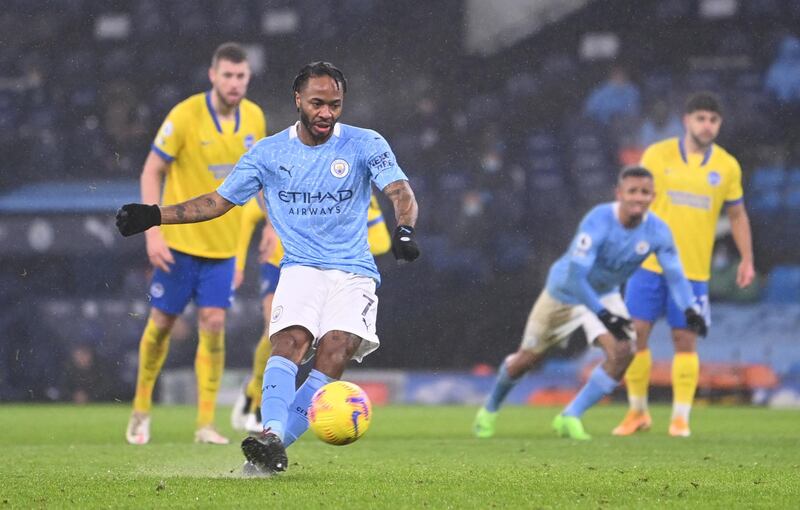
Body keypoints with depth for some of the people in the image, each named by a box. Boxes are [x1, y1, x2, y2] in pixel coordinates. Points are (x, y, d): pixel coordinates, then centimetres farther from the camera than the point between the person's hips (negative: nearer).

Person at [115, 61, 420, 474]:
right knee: (290, 340, -27)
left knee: (333, 356, -23)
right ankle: (271, 435, -43)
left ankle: (273, 447, -26)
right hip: (300, 268, 1)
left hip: (353, 273, -1)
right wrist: (155, 216, 5)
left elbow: (400, 191, -10)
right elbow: (220, 200, 13)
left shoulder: (365, 145, 1)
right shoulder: (269, 152, 7)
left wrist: (404, 229, -32)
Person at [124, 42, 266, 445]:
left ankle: (206, 423, -3)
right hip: (179, 240, -3)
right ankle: (141, 410, 23)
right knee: (161, 322, 4)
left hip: (223, 244, 3)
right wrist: (153, 232, -17)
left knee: (213, 324, -6)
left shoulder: (254, 118, -1)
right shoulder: (185, 116, -15)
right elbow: (151, 172, -10)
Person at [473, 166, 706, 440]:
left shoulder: (657, 231, -21)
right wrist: (604, 316, -46)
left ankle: (570, 417, -7)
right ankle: (489, 411, 38)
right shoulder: (598, 222, -36)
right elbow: (575, 277, -40)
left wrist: (688, 310, -37)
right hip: (565, 291, -4)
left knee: (622, 352, -20)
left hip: (605, 295, 4)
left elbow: (674, 274, -18)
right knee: (528, 359, 9)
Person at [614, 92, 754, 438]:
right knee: (635, 333, -1)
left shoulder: (727, 166, 3)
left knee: (685, 341, -1)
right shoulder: (658, 155, 0)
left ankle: (680, 418, 7)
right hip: (649, 263, 0)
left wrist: (747, 259, 7)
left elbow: (737, 215, 13)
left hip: (693, 269, 0)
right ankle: (637, 412, 14)